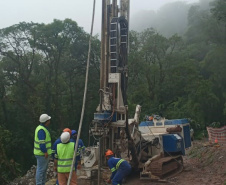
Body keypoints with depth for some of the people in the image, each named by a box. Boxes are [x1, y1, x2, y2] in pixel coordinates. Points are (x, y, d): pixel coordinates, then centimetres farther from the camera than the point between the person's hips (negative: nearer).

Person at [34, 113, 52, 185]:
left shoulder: (42, 128, 13)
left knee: (44, 169, 17)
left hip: (43, 153, 11)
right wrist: (45, 152, -22)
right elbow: (41, 142, -25)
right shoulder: (41, 130, -20)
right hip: (42, 153, -11)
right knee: (41, 169, -3)